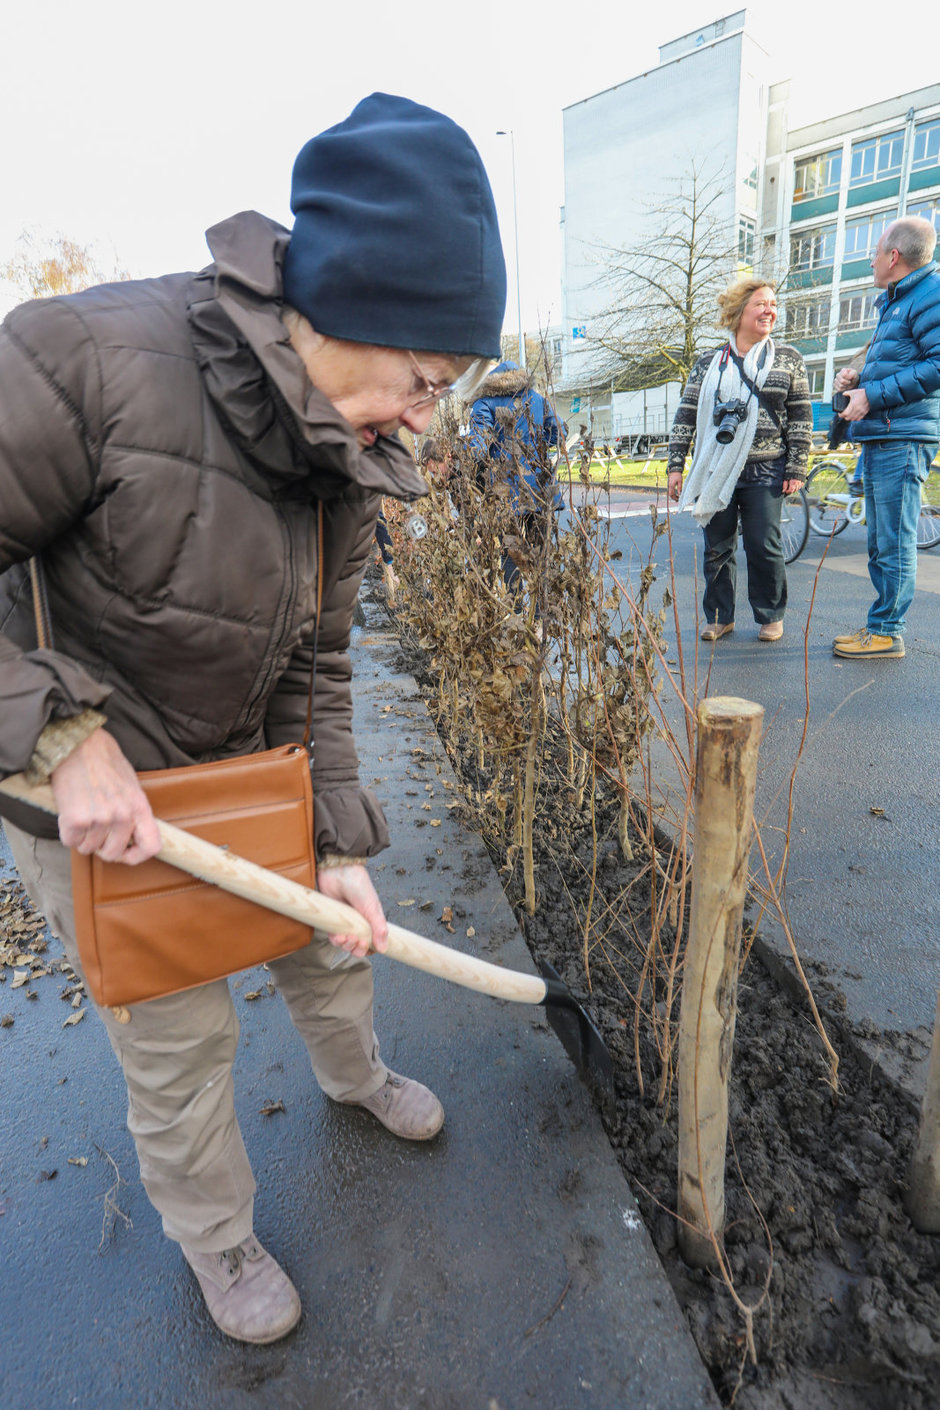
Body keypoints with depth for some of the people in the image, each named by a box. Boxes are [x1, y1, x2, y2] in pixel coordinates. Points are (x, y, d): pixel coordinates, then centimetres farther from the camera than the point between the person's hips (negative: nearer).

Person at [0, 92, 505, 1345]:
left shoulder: (349, 466, -7)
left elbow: (314, 670, -3)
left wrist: (343, 845, -6)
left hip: (248, 767, 6)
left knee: (329, 939, 23)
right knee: (177, 1039, 11)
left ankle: (354, 1075, 58)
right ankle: (215, 1240, 43)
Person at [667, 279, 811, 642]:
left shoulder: (788, 359, 8)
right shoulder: (709, 363, 9)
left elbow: (801, 417, 6)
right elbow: (686, 415, 8)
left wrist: (796, 468, -1)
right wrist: (675, 465, 1)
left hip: (765, 473, -1)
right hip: (716, 472, 1)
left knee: (764, 547, -1)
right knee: (717, 548, 4)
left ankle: (770, 616, 15)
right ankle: (719, 616, 17)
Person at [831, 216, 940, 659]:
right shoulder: (892, 302, 24)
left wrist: (872, 395, -17)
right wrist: (858, 380, 10)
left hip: (902, 440, -10)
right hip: (878, 440, 10)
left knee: (894, 543, -8)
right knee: (880, 542, 12)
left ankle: (886, 632, -3)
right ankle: (880, 626, 19)